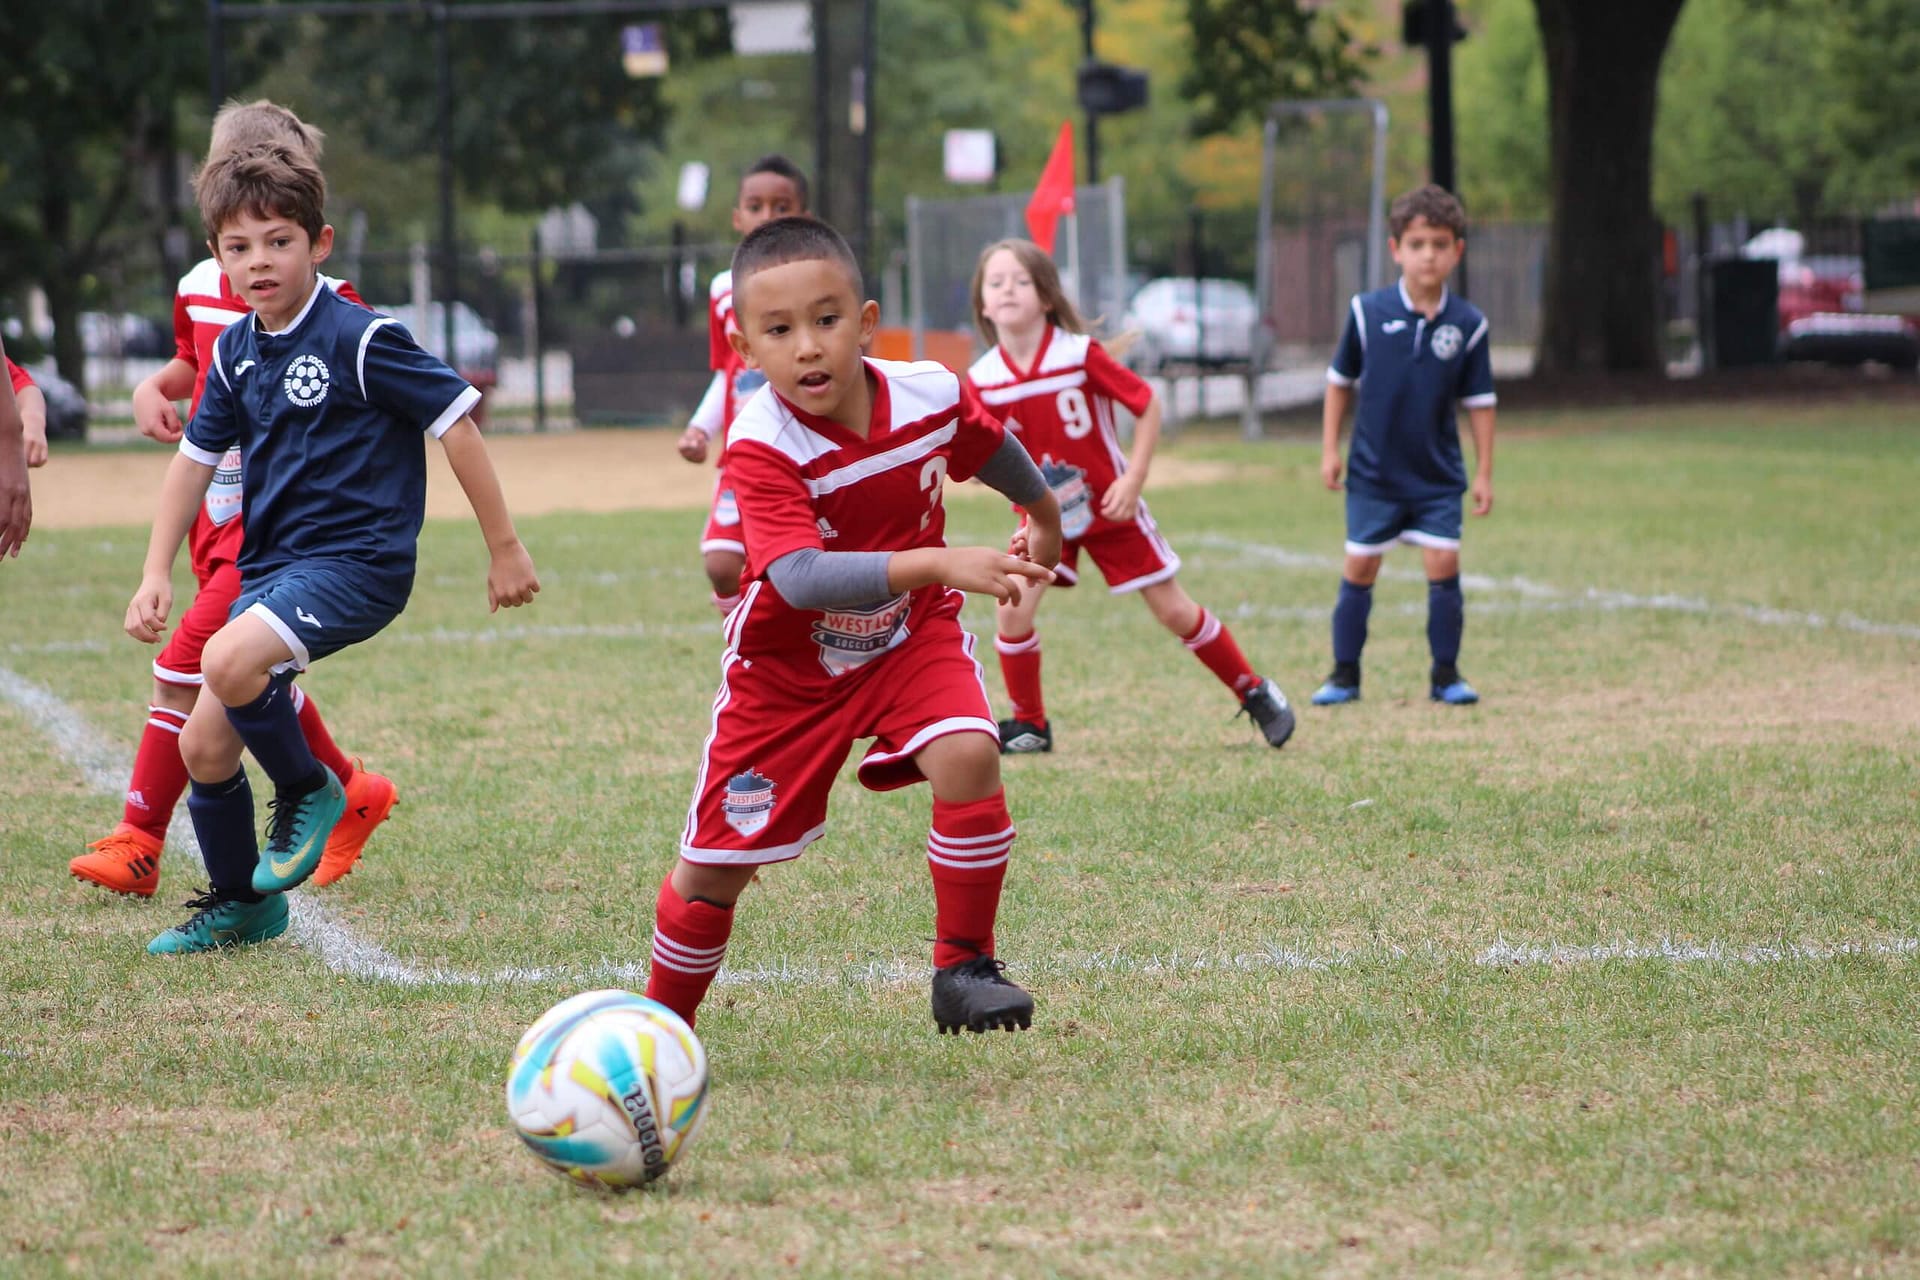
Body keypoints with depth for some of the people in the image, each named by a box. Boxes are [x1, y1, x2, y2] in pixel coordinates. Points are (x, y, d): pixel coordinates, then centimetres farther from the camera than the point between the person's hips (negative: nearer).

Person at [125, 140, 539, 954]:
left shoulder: (359, 340, -14)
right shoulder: (235, 352, 7)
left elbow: (455, 423, -11)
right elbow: (196, 456, 19)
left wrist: (504, 549, -7)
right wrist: (155, 573, 12)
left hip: (356, 560, -8)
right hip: (269, 566, 8)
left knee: (229, 661, -31)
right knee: (203, 745, 7)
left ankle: (307, 792, -5)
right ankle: (241, 905, 28)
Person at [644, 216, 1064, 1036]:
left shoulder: (931, 397, -19)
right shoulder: (761, 447, -31)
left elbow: (997, 453, 6)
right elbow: (800, 579, -46)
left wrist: (1044, 521, 27)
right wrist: (941, 564, -56)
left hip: (911, 635, 2)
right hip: (789, 660, -2)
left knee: (967, 755, -28)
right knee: (714, 866, 2)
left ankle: (964, 968, -11)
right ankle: (661, 1025, 28)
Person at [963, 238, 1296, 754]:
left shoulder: (1081, 355, -21)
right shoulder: (983, 381, -12)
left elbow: (1148, 403, -11)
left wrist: (1133, 480, -17)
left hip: (1110, 509, -2)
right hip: (1043, 516, 2)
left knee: (1174, 611, 4)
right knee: (1012, 611, -15)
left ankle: (1255, 693, 23)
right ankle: (1029, 725, 4)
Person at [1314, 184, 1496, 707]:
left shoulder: (1467, 324, -5)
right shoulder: (1368, 312, -7)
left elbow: (1480, 402, 2)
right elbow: (1340, 381, 5)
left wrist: (1484, 472, 1)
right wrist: (1329, 450, 3)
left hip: (1438, 475, 0)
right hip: (1374, 471, 0)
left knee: (1443, 564, -6)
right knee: (1359, 567, 3)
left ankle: (1445, 674, 7)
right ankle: (1345, 673, 14)